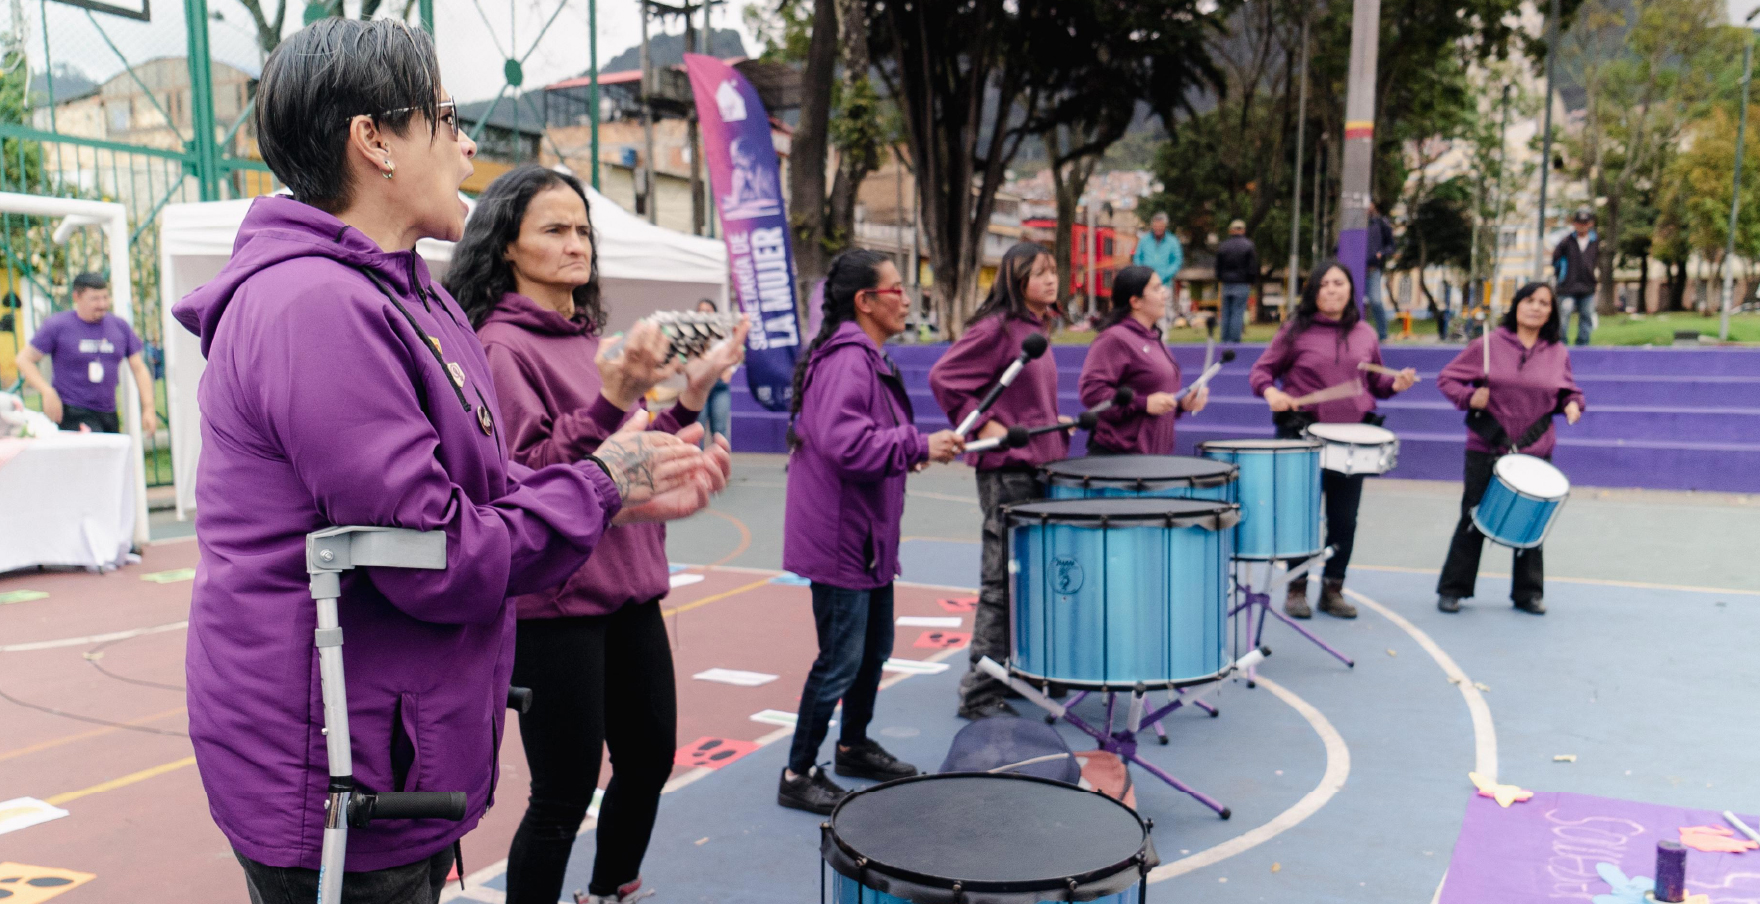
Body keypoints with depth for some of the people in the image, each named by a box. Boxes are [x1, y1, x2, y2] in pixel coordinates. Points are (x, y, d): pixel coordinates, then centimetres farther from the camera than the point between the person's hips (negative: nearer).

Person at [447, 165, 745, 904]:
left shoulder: (592, 338, 12)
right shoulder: (502, 346, -11)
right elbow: (525, 481, -20)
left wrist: (689, 396, 1)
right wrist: (610, 402, -28)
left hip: (627, 591, 8)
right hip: (554, 605, -8)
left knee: (650, 759, 18)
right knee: (565, 793, 2)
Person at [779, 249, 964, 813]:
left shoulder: (867, 357, 14)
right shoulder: (846, 358, -21)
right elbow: (844, 441, -33)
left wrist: (908, 451, 12)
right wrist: (919, 446, -26)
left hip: (869, 535, 11)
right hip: (841, 538, -11)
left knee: (875, 646, 21)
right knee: (841, 660, -3)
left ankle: (854, 746, 39)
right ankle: (798, 775, 11)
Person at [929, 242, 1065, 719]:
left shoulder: (1037, 328, 14)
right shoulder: (996, 327, -13)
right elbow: (942, 377, -18)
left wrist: (1056, 423, 13)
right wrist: (983, 424, -18)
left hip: (1041, 464, 9)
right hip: (1006, 468, -9)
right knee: (1003, 580, -5)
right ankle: (981, 693, 4)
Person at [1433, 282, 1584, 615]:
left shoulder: (1558, 353, 7)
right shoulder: (1488, 345, -3)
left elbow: (1567, 392, 18)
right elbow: (1447, 379, 0)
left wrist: (1572, 404, -4)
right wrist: (1469, 397, -17)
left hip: (1536, 453, 3)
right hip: (1486, 451, -2)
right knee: (1474, 519, 4)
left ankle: (1528, 592, 23)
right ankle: (1453, 589, 15)